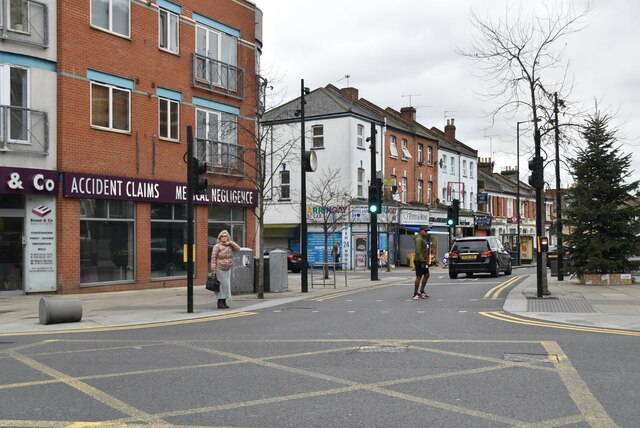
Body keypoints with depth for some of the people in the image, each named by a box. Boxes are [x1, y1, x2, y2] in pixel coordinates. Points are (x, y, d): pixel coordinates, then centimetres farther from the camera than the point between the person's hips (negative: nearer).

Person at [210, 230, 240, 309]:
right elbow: (213, 258, -11)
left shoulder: (230, 246, 11)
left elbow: (238, 248, 3)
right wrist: (213, 269, -18)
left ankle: (224, 302, 17)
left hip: (228, 269, 6)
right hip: (220, 269, -6)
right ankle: (220, 303, -2)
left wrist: (230, 243, -7)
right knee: (221, 285, -7)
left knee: (226, 285, 8)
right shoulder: (217, 246, -8)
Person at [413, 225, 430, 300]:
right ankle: (415, 294, 0)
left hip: (423, 261, 10)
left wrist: (425, 260, 23)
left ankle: (421, 292, 20)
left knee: (426, 275, 13)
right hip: (419, 261, -10)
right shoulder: (419, 239, -15)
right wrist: (422, 260, -28)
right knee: (419, 277, -6)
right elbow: (418, 251, -24)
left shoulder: (423, 239, 19)